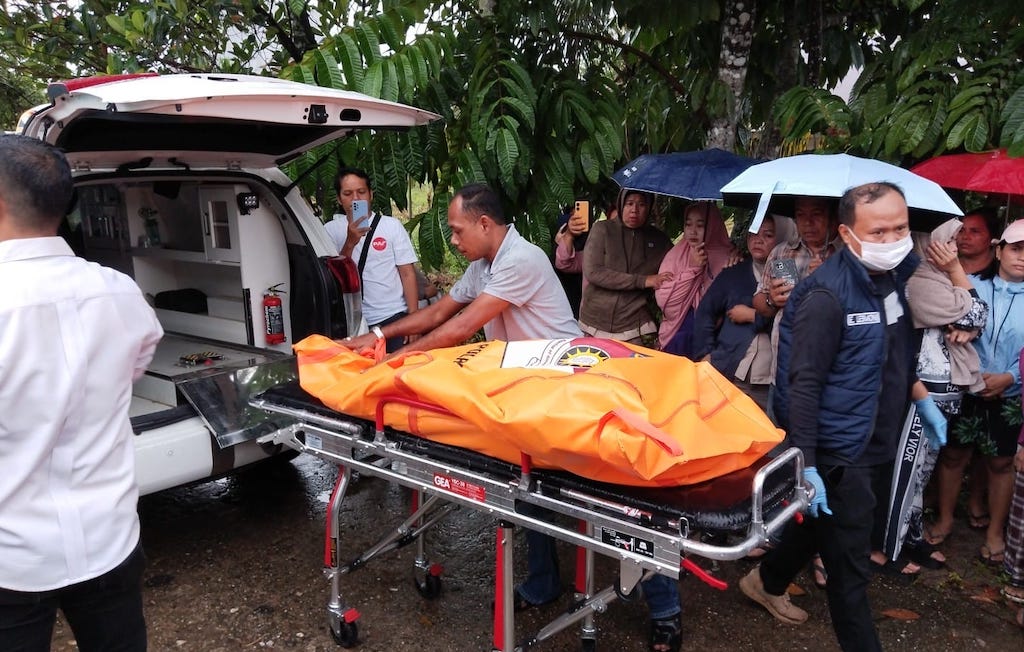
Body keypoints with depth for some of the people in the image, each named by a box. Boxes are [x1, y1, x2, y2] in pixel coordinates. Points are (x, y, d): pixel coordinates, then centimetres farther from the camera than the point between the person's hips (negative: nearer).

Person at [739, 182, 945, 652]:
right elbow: (803, 386, -23)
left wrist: (920, 398, 15)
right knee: (849, 568, 4)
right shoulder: (826, 296, -22)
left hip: (879, 447, 9)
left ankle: (766, 582, 48)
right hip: (839, 455, -9)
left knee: (820, 529, 25)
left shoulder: (894, 278, 4)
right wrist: (805, 465, -25)